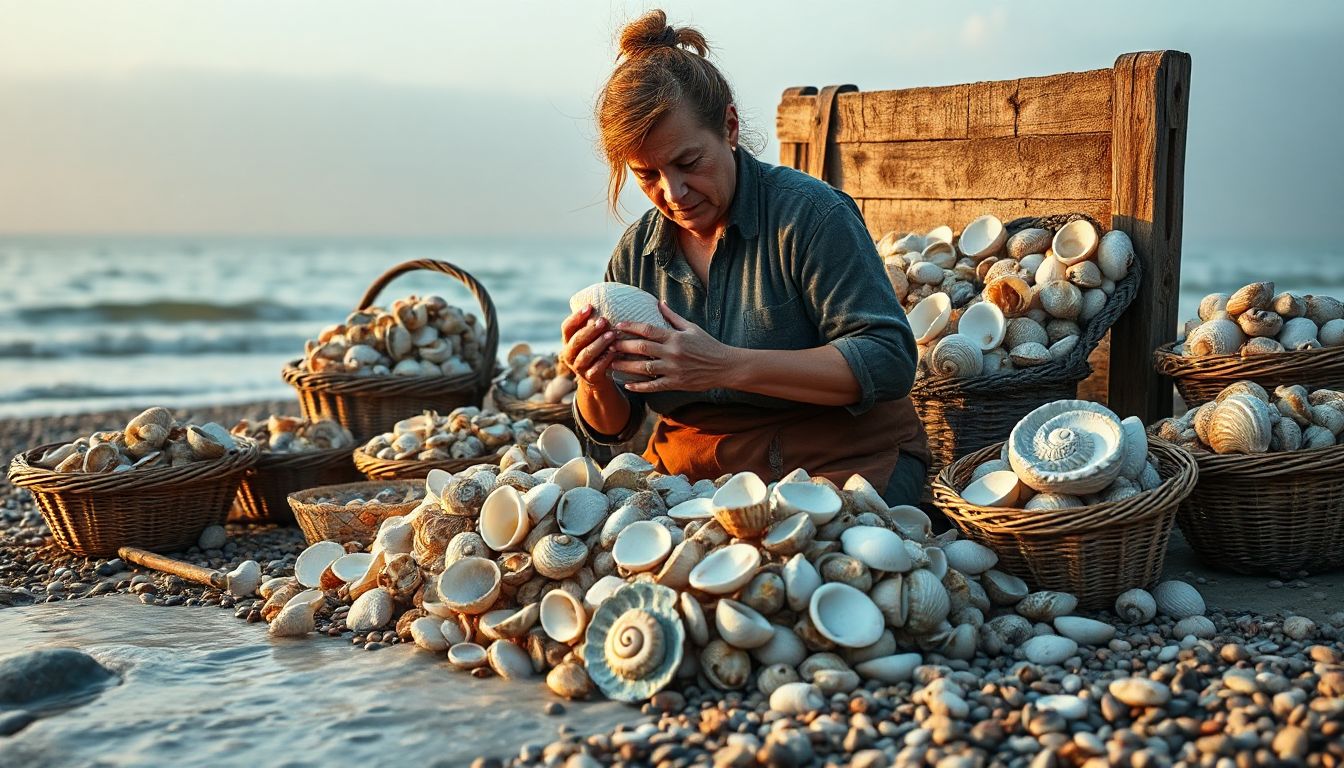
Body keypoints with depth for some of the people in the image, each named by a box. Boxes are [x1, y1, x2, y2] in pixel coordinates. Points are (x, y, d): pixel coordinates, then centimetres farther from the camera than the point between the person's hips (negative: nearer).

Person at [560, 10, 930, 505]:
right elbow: (615, 427, 12)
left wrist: (727, 367, -26)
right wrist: (595, 385, -14)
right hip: (690, 476, 5)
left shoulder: (810, 213, -10)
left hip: (838, 464, -5)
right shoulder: (635, 254, 7)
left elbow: (890, 361, -18)